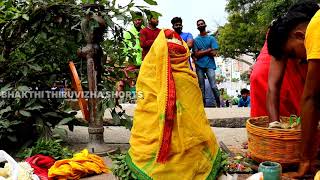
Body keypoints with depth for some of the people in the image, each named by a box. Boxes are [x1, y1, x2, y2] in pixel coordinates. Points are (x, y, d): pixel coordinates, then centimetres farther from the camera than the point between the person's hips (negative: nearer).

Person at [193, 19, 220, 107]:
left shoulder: (211, 38, 8)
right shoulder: (195, 40, 11)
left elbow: (214, 53, -2)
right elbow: (196, 54, -1)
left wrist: (202, 52, -1)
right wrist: (208, 50, -4)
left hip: (210, 65, -2)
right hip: (199, 66, 2)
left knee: (213, 86, -9)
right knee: (201, 88, 5)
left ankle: (219, 105, 1)